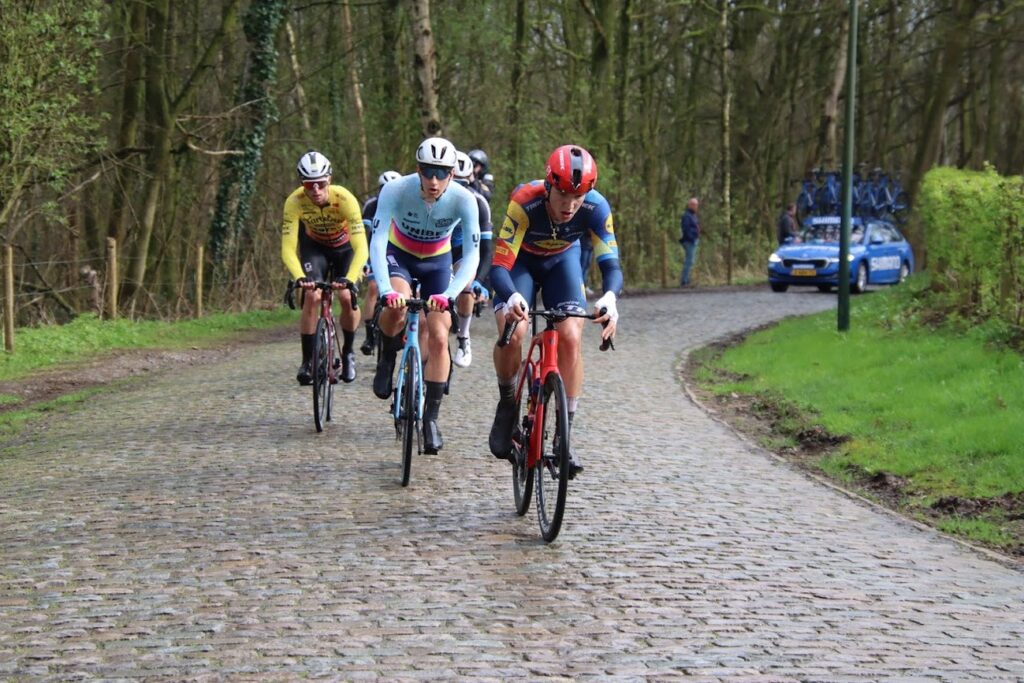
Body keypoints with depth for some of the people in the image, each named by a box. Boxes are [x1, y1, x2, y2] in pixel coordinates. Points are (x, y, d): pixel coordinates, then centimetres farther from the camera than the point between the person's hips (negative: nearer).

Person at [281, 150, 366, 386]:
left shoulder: (345, 199, -36)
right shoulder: (295, 202, -31)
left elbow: (361, 247, -39)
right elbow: (288, 248, -32)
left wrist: (350, 279, -53)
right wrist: (299, 277, -49)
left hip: (345, 247, -1)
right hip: (314, 246, 1)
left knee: (347, 297, -19)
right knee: (312, 296, -20)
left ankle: (348, 352, 8)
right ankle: (307, 361, -7)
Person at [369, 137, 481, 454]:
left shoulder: (464, 199, -29)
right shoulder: (396, 190, -31)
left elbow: (472, 255, -30)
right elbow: (377, 241, -36)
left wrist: (448, 295, -45)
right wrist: (387, 291, -50)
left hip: (437, 261, 1)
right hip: (399, 255, -1)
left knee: (438, 338, -9)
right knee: (397, 305, -33)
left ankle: (431, 417, 2)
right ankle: (387, 359, -2)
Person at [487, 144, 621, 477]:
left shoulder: (596, 207, -30)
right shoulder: (525, 203, -37)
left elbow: (611, 264, -31)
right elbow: (499, 265, -39)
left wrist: (609, 296, -53)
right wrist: (512, 297, -61)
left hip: (562, 260, 2)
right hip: (521, 260, -2)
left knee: (571, 338, -19)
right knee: (512, 332, -26)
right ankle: (507, 406, 2)